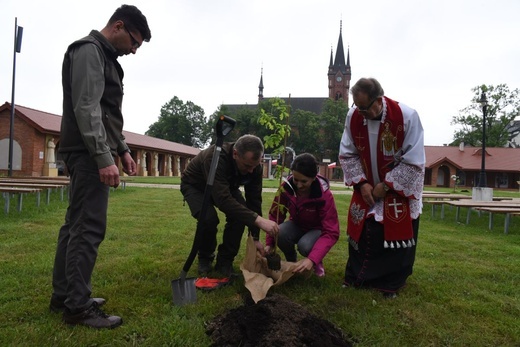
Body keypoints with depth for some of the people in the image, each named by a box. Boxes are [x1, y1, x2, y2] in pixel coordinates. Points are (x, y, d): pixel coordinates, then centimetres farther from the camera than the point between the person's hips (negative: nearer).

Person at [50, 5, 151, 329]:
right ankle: (77, 306, -1)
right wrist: (105, 158, -23)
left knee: (76, 224, 11)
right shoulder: (89, 49, -8)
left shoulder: (104, 57, 23)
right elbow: (86, 109, -19)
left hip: (90, 153, 10)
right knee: (89, 228, -9)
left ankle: (64, 295, 21)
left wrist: (123, 149, 19)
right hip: (89, 153, -10)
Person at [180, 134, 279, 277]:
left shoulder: (254, 166, -25)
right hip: (195, 185, -4)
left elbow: (254, 200, -18)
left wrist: (255, 237, -19)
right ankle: (205, 258, 0)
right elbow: (223, 199, -51)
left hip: (226, 186, 5)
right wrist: (257, 219, -58)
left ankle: (225, 261, -2)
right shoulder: (215, 156, -44)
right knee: (209, 218, -31)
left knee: (240, 214, -22)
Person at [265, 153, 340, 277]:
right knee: (280, 234, -31)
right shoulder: (286, 187, -22)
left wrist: (312, 259, -44)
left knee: (305, 245, -36)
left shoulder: (324, 195, -30)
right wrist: (269, 243, -22)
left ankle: (317, 262, 1)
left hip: (317, 229, -3)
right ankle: (291, 261, 2)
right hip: (297, 225, 3)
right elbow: (275, 215, -10)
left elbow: (331, 232, -32)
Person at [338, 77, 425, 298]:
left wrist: (386, 186, -19)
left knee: (396, 235, 1)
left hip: (399, 190, -3)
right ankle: (356, 278, 24)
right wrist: (362, 183, -13)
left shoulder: (406, 116, -24)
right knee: (360, 233, 6)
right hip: (367, 188, 3)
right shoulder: (353, 117, -14)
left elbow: (413, 161, -19)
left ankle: (390, 283, 20)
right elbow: (347, 154, -4)